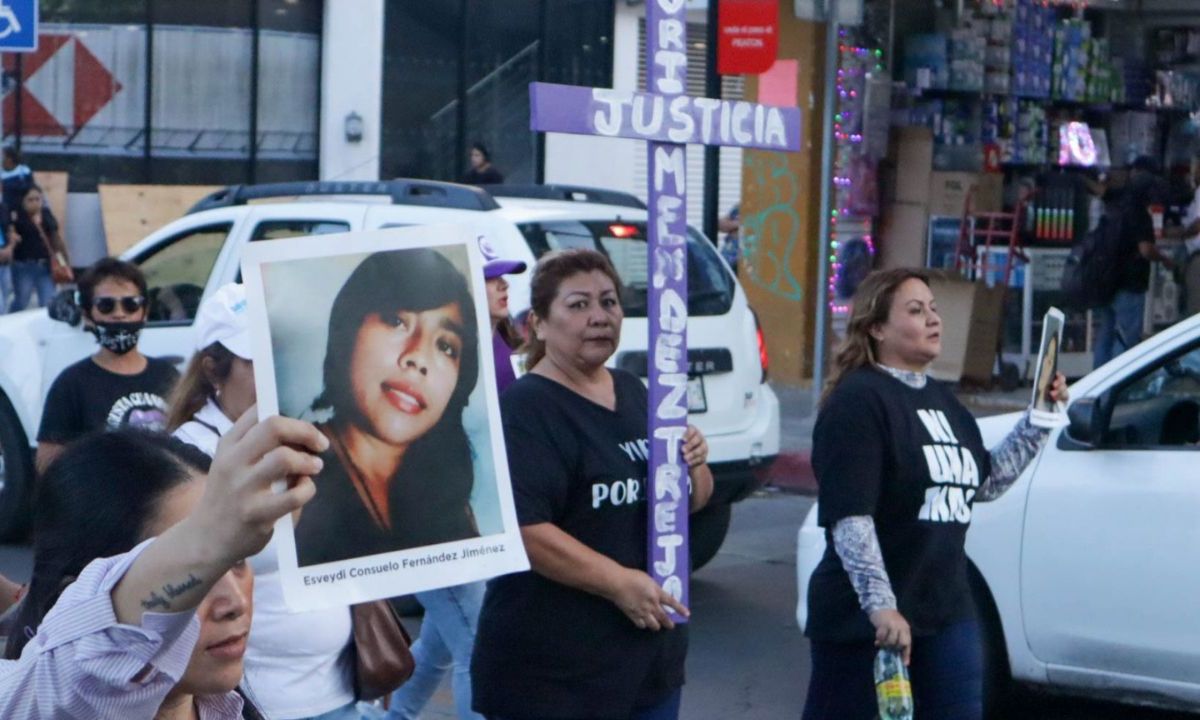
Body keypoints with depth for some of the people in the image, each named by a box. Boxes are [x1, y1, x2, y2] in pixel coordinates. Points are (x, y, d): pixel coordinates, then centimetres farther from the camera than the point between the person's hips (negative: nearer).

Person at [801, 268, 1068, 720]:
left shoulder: (942, 400, 14)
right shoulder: (858, 399, -13)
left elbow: (987, 483, 23)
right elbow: (849, 517, -22)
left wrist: (1039, 419, 15)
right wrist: (881, 606, -29)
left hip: (946, 611, 8)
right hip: (865, 620, -8)